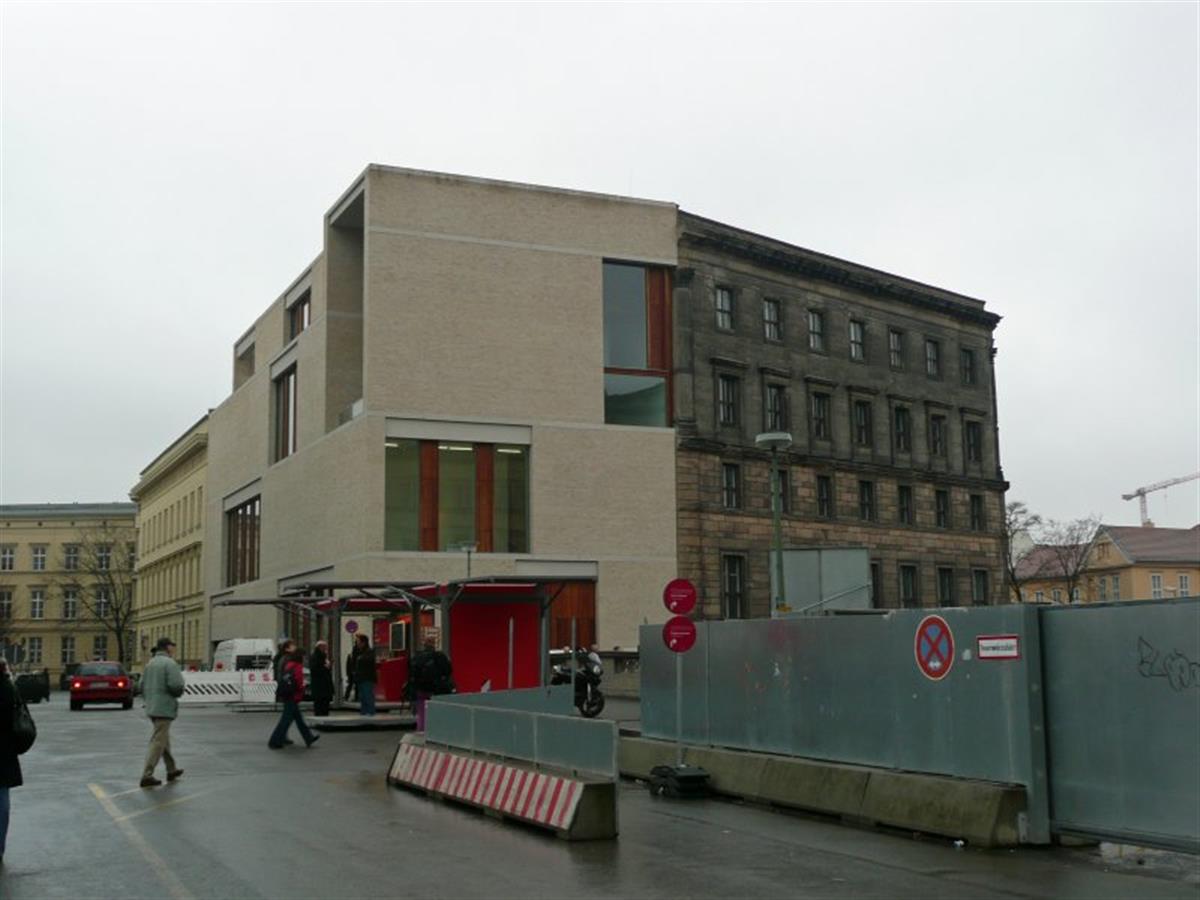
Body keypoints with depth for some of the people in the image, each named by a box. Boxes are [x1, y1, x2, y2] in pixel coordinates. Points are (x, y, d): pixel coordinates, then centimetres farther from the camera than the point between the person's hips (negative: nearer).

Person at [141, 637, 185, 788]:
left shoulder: (150, 664, 13)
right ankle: (147, 776, -9)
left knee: (164, 738, 20)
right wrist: (178, 693, -1)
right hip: (165, 707, -9)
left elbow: (143, 686, 14)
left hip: (151, 707, 9)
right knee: (158, 742, -6)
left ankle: (171, 769, 30)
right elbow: (176, 685, -22)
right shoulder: (170, 663, -13)